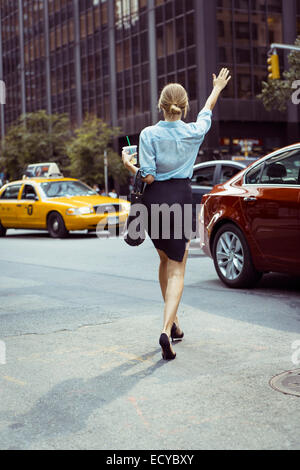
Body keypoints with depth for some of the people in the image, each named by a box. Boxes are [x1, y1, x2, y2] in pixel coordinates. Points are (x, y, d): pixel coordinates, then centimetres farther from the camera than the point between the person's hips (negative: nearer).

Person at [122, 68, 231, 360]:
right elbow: (208, 111, 20)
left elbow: (148, 177, -12)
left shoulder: (149, 134, -8)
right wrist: (217, 88, 39)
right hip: (180, 200, -1)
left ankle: (174, 323, 31)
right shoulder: (194, 132, -2)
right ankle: (167, 329, -17)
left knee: (165, 260, 22)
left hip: (153, 201, 1)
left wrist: (129, 166, 8)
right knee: (176, 270, 2)